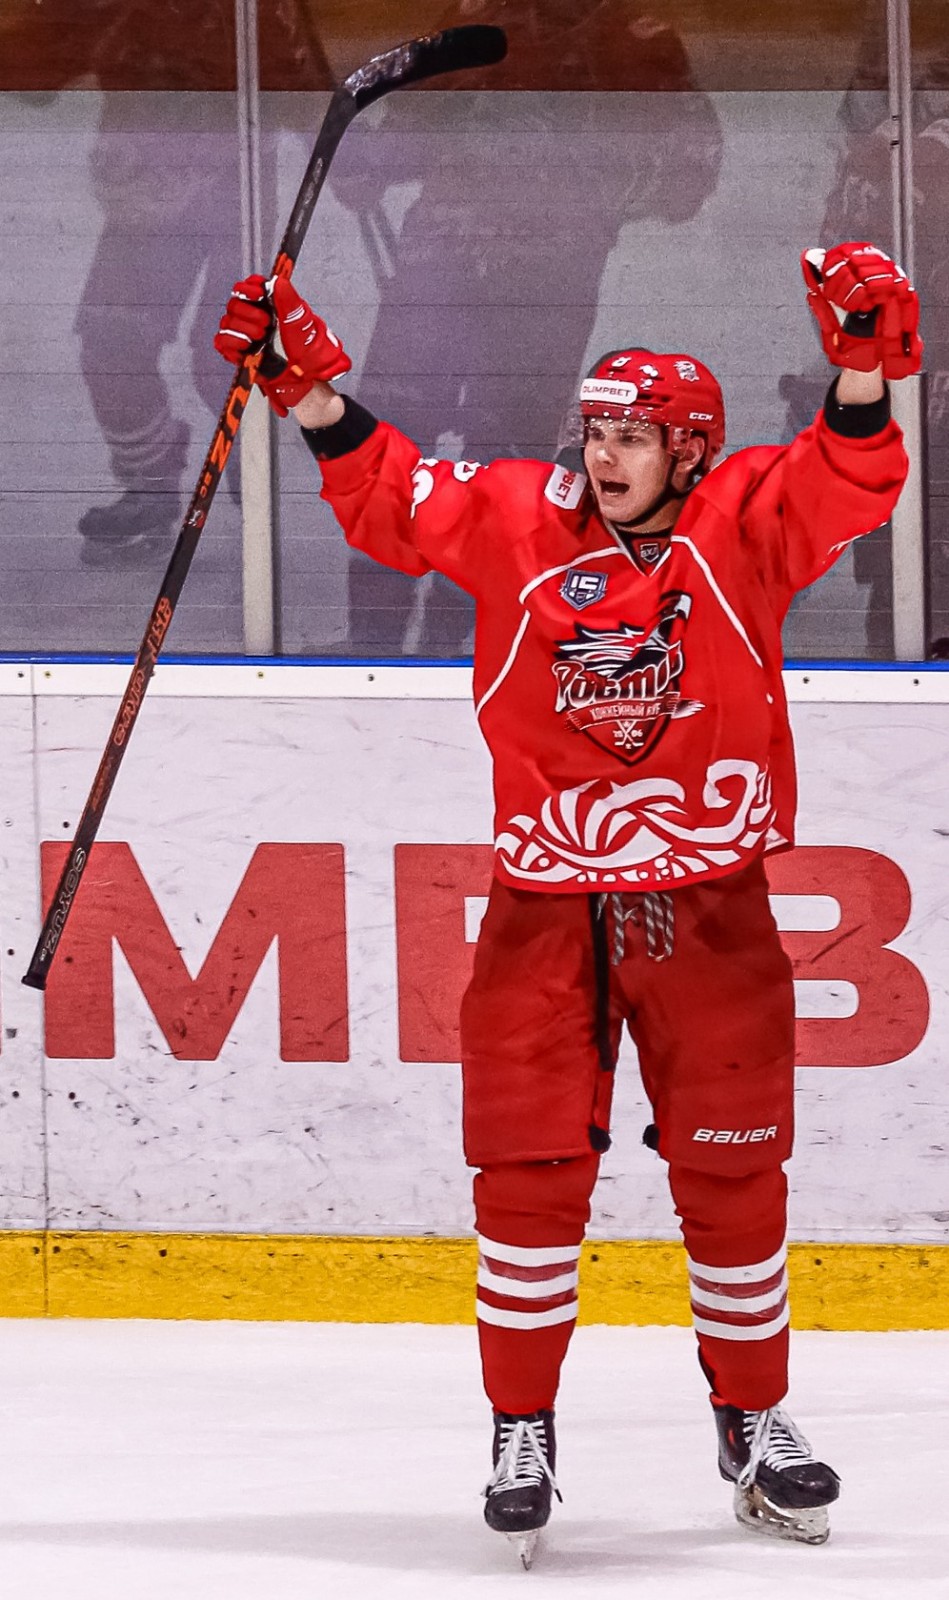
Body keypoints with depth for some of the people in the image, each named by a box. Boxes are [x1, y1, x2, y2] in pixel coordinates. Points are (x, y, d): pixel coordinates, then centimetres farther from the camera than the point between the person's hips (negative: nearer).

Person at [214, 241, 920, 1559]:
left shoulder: (742, 524, -2)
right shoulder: (516, 521, 2)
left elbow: (847, 483, -15)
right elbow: (389, 499, 6)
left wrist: (864, 370, -31)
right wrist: (311, 387, -5)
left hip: (710, 904, -1)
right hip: (548, 898, 1)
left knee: (734, 1175, 6)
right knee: (531, 1174, -2)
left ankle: (756, 1424, 21)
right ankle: (521, 1433, 9)